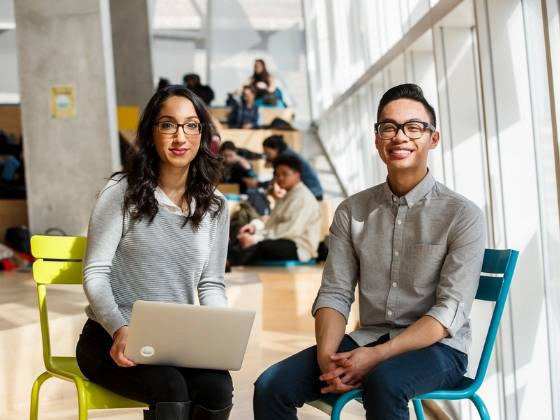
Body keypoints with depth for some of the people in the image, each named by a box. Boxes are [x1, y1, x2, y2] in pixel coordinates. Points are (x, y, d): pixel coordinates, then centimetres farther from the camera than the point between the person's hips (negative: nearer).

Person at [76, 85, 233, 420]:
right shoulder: (122, 192, -4)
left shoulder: (214, 205, 7)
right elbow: (95, 274, -7)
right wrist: (119, 329, -24)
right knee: (170, 388, -32)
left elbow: (211, 285, 9)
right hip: (111, 339, -3)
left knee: (217, 387, -27)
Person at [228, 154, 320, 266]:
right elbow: (272, 224, 17)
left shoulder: (303, 197, -7)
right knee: (242, 241, -12)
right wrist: (254, 226, -7)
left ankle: (228, 262, -49)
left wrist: (256, 239, -24)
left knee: (263, 246, -35)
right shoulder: (285, 197, 24)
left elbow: (293, 230, -20)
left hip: (299, 248, -8)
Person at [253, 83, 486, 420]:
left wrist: (377, 356, -23)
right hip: (368, 339, 4)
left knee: (384, 381, -36)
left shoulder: (463, 216, -6)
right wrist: (327, 358, -17)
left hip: (436, 348, -3)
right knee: (271, 386, -16)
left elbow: (450, 310, -13)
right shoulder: (352, 212, 6)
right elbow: (335, 294, 2)